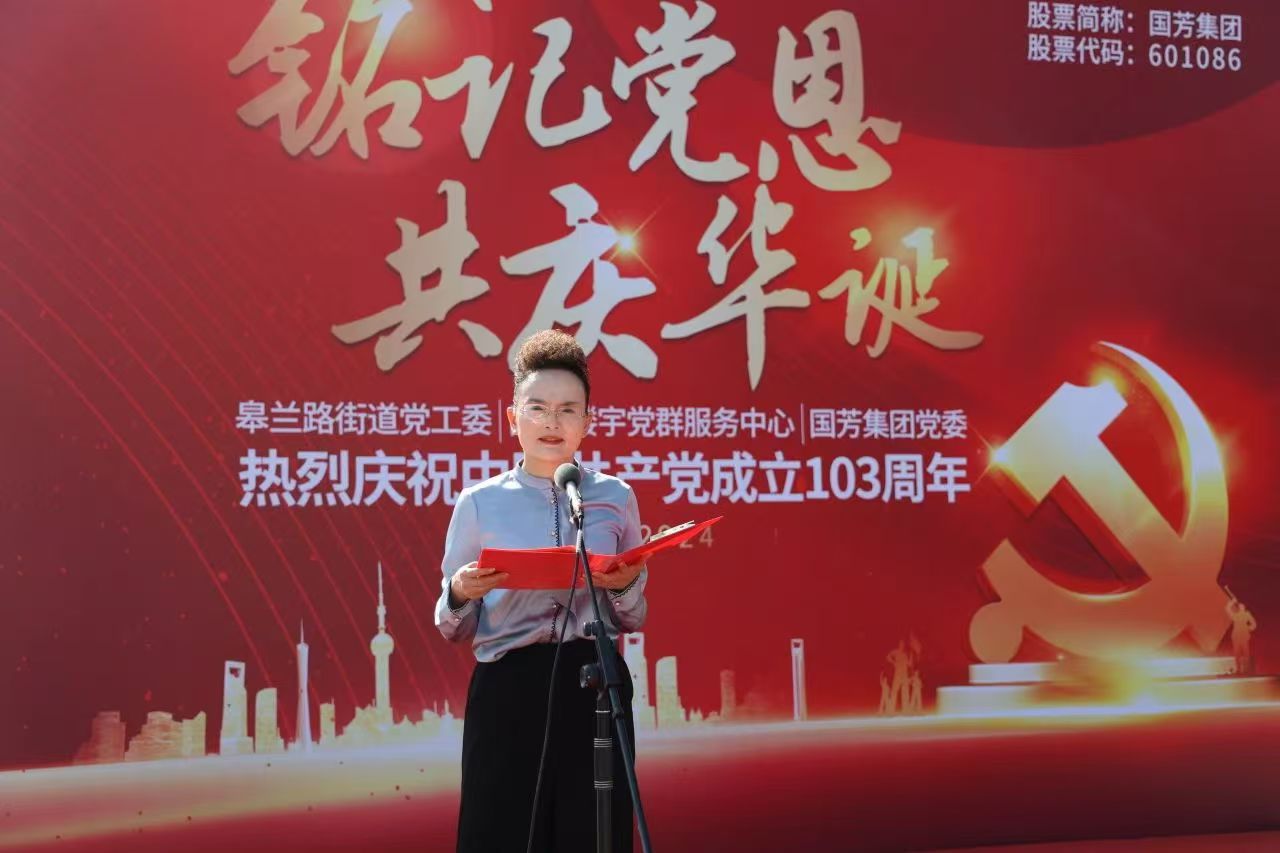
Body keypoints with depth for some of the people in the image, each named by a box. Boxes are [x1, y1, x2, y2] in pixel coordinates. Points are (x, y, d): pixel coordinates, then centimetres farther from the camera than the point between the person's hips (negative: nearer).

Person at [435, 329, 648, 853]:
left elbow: (633, 621, 12)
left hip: (595, 686, 2)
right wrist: (460, 594, -15)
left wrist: (624, 587, -9)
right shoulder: (479, 503, 2)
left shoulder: (615, 497, 6)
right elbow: (455, 631, 7)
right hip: (507, 690, -1)